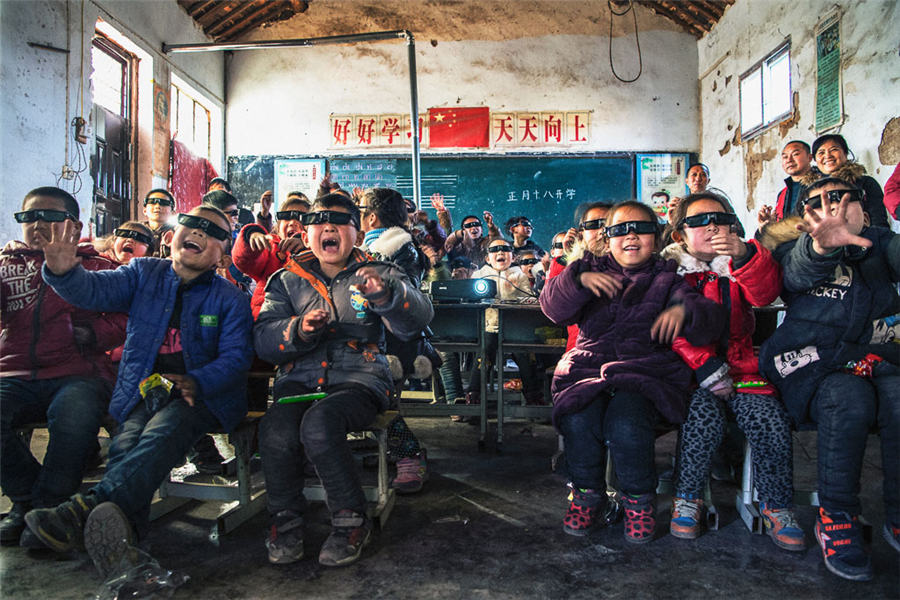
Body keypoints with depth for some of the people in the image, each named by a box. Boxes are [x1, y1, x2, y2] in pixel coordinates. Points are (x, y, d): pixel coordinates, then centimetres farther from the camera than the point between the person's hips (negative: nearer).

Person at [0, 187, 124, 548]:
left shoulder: (96, 267, 12)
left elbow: (124, 318, 4)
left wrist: (90, 334, -14)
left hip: (77, 373, -3)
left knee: (75, 414, -34)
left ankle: (48, 505, -9)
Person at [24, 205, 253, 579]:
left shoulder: (231, 300, 7)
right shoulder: (143, 275, 15)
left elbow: (235, 356, -2)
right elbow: (95, 289, -1)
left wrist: (195, 382, -20)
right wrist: (63, 272, -24)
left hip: (200, 395, -2)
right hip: (143, 390, 3)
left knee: (161, 436, -32)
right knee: (125, 445, -26)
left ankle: (83, 509, -46)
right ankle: (120, 534, -43)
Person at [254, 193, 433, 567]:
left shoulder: (378, 275, 7)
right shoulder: (288, 280, 15)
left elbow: (417, 321, -11)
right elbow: (263, 339, 5)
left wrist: (385, 294, -32)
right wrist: (299, 329, -16)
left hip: (358, 380, -2)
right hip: (299, 379, 3)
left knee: (319, 423, -31)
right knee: (275, 432, -27)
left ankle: (350, 520, -9)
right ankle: (285, 519, 0)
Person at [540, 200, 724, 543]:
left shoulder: (666, 280, 17)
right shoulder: (593, 269, 19)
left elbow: (710, 321, 2)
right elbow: (554, 307, 3)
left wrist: (684, 310, -21)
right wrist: (579, 279, -16)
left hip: (646, 371, -1)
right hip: (588, 369, 1)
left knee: (627, 424, -32)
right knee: (578, 421, -30)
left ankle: (639, 500, -2)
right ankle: (587, 495, -2)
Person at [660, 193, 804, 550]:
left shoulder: (739, 264, 14)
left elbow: (765, 293, -8)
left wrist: (746, 256, -25)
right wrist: (707, 369, -16)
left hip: (740, 365, 3)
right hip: (692, 370, -3)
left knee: (769, 419, -20)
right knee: (704, 416, -29)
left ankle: (776, 505, 3)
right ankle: (687, 498, -6)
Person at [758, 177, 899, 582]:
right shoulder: (796, 249, 11)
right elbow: (797, 272, -15)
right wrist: (821, 246, -40)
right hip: (814, 360, -2)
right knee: (848, 397, -32)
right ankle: (836, 518, -15)